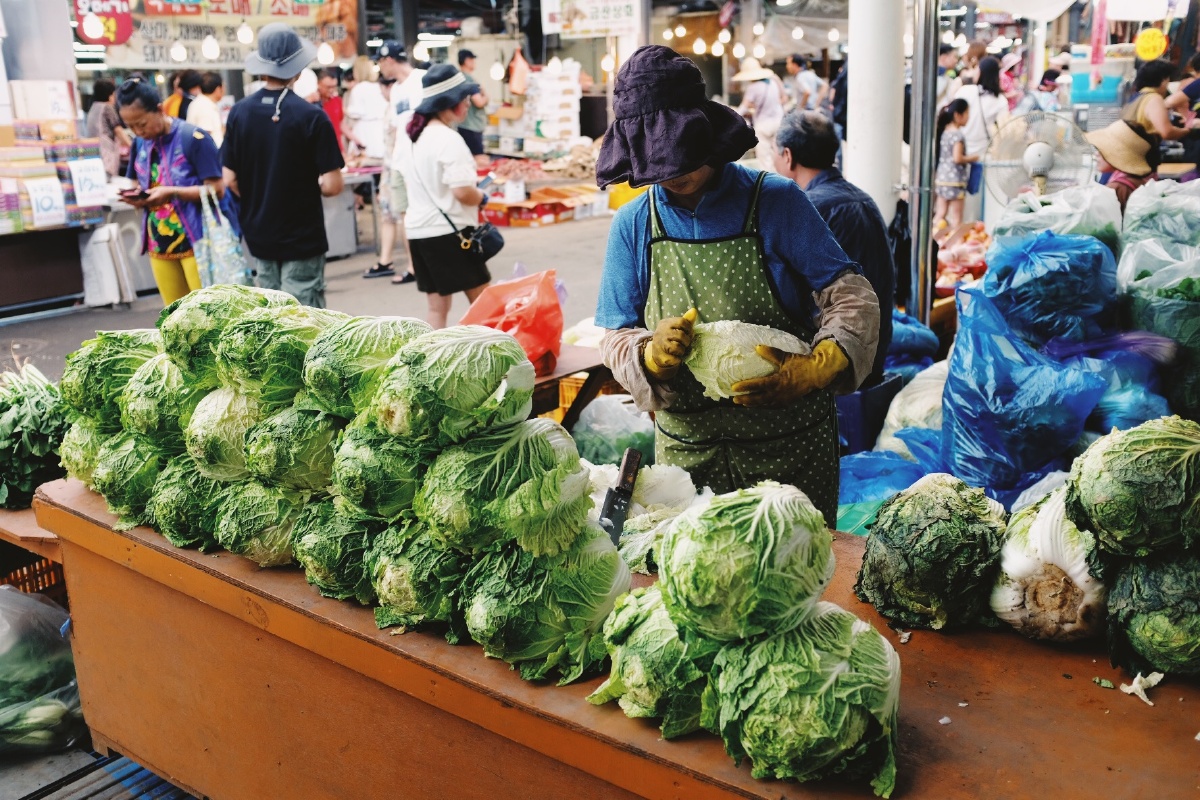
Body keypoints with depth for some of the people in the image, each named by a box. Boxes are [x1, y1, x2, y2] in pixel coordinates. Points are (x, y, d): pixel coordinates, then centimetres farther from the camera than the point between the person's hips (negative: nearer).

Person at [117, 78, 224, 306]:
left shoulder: (194, 138, -11)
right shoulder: (139, 144, 8)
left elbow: (217, 189, -14)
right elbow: (136, 185, 19)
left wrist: (172, 193, -23)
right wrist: (134, 195, -5)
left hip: (195, 240, -6)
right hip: (159, 242, 6)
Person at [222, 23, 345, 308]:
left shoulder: (240, 113, -1)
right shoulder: (311, 116, -15)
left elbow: (230, 180, -1)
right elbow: (333, 185, -16)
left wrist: (257, 200, 16)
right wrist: (310, 188, 5)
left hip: (259, 234, 5)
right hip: (301, 236, -5)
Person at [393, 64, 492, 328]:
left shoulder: (407, 132, 7)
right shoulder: (449, 140, -18)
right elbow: (463, 192, -22)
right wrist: (482, 198, -4)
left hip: (417, 229, 8)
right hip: (451, 231, -8)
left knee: (437, 307, 12)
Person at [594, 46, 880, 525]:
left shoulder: (776, 201, -5)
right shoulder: (633, 225, 2)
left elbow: (851, 293, -7)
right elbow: (616, 338, 3)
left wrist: (816, 369, -25)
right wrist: (651, 355, -20)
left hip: (789, 449, -1)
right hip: (686, 455, 2)